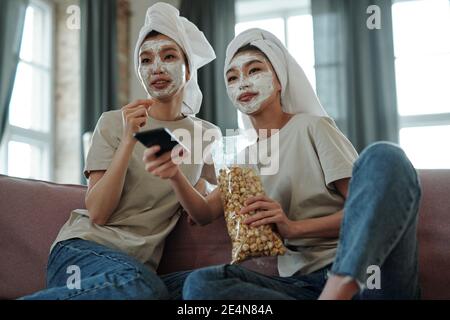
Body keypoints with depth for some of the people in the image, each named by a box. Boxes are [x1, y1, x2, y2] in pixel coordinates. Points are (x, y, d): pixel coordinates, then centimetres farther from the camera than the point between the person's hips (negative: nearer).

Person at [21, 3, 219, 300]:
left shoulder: (207, 135, 12)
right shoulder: (114, 122, 3)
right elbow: (98, 213, -6)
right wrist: (129, 140, -14)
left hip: (141, 264, 5)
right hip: (86, 245, -4)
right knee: (141, 286, -38)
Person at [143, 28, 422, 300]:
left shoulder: (313, 127, 5)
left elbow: (367, 206, -1)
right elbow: (205, 213, 10)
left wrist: (293, 227, -15)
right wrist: (175, 174, -10)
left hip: (362, 268, -3)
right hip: (300, 282, 3)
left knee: (383, 156, -29)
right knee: (200, 283, -25)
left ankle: (337, 294, -38)